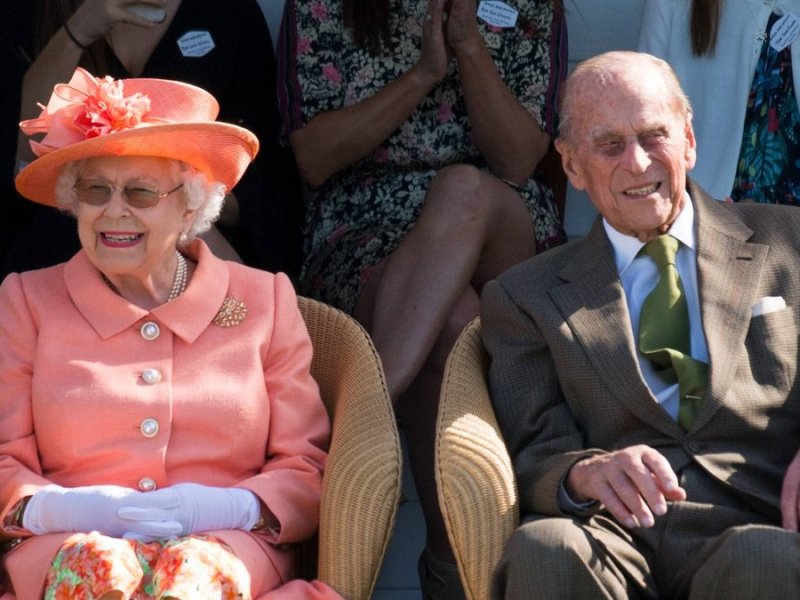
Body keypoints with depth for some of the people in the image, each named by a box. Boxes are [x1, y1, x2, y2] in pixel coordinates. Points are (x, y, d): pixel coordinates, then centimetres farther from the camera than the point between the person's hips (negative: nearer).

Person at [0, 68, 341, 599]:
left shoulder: (265, 301, 16)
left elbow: (308, 471, 10)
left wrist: (231, 508, -12)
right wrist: (53, 508, -15)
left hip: (223, 550, 0)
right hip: (63, 550, 0)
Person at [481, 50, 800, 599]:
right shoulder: (526, 296, 19)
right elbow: (530, 456, 8)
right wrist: (586, 473, -17)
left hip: (756, 523, 0)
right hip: (612, 528, 0)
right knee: (543, 549, -34)